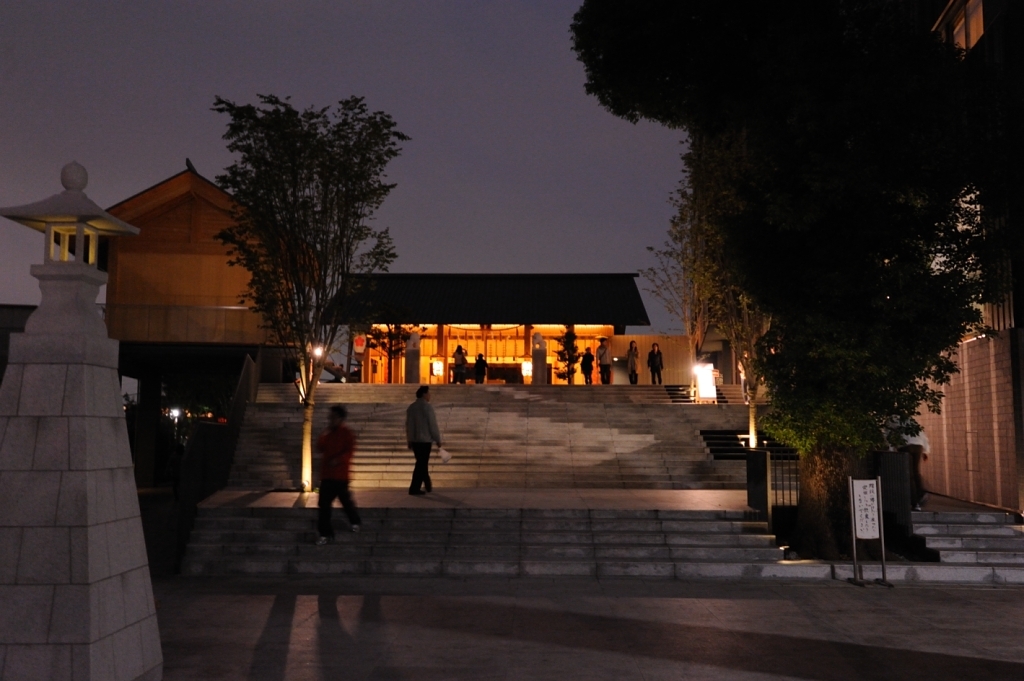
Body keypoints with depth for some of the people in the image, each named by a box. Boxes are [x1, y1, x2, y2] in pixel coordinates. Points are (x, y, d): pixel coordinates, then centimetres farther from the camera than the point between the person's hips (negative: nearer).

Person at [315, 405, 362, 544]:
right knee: (324, 503, 1)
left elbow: (350, 451, -14)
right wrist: (323, 437, -7)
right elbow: (320, 448, 7)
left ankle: (354, 521, 33)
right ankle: (325, 533, 7)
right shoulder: (328, 432, 12)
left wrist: (338, 460, -26)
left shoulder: (347, 433, -7)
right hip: (327, 474, 6)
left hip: (341, 474, -6)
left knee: (345, 499, 7)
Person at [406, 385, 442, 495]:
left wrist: (409, 441, 16)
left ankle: (428, 486, 26)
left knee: (422, 463, 17)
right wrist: (438, 440, -5)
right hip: (425, 440, -7)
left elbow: (408, 425, 10)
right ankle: (414, 488, -4)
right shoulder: (427, 407, -13)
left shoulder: (411, 407, 8)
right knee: (421, 464, -2)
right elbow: (433, 425, -13)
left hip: (414, 440, 7)